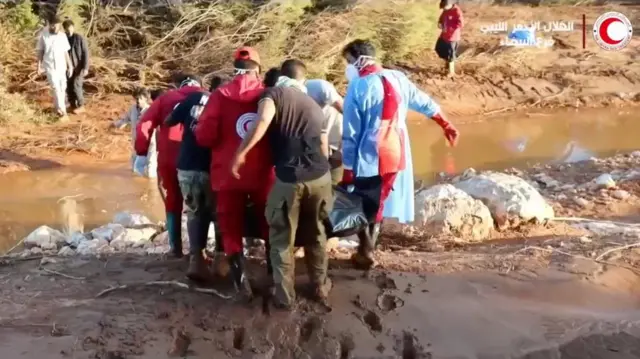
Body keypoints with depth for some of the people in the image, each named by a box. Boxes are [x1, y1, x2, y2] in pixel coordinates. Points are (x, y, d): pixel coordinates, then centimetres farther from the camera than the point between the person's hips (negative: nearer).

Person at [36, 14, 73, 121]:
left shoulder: (62, 35, -6)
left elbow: (65, 52, 1)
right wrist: (39, 66, -3)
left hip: (61, 66, 3)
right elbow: (40, 51, -2)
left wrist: (70, 66, 2)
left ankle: (59, 107, 31)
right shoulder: (43, 35, -10)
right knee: (56, 88, -7)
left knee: (62, 88, 11)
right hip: (49, 66, -3)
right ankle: (63, 111, -2)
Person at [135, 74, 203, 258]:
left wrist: (141, 153, 3)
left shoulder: (166, 98, 12)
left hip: (169, 159, 1)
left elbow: (144, 124, 2)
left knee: (173, 203, 16)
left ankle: (176, 248, 15)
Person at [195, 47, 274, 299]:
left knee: (232, 230, 9)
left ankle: (241, 283, 6)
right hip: (262, 174, 2)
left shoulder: (220, 96, -7)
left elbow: (204, 137, -11)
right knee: (270, 227, 19)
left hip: (228, 174, -2)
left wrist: (222, 140, 11)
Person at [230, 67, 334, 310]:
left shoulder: (273, 94, 9)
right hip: (320, 176, 5)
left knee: (282, 239, 12)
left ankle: (284, 295, 18)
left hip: (289, 179, -5)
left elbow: (263, 120, -15)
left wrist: (241, 153, -9)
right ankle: (321, 286, 35)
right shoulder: (313, 104, 26)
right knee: (316, 234, 24)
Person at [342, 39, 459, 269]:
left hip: (369, 158, -6)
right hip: (397, 154, 6)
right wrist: (446, 125, 30)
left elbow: (351, 133, -13)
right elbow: (425, 103, 16)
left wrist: (348, 167, -8)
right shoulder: (398, 78, 3)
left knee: (363, 208, 11)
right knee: (378, 205, 18)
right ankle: (368, 249, 27)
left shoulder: (358, 88, -15)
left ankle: (365, 254, 15)